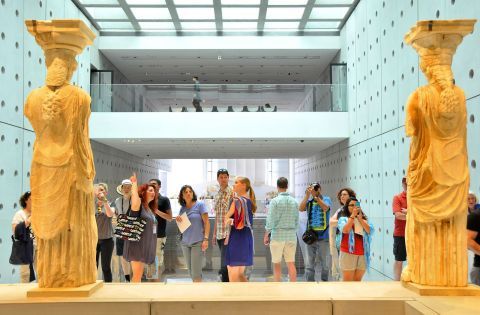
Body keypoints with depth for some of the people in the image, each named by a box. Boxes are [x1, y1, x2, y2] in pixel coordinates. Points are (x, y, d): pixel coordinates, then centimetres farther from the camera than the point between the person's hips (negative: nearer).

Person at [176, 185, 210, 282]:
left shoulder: (200, 205, -4)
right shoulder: (182, 209, 11)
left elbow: (206, 223, -7)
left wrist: (206, 239, -15)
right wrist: (178, 220, -3)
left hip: (197, 242, -6)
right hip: (185, 243, 6)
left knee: (196, 271, -10)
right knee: (190, 271, 9)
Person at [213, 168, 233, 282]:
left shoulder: (232, 193, -7)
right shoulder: (217, 195, 15)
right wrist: (214, 234, 19)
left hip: (228, 234, -7)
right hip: (219, 234, 7)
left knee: (224, 266, -11)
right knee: (224, 266, 13)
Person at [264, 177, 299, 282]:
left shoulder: (275, 201, -9)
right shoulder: (294, 201, 5)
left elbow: (270, 221, -11)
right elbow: (296, 221, 9)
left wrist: (266, 235, -1)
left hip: (277, 235, -4)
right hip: (291, 236, 4)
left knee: (277, 265, 5)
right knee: (291, 264, 5)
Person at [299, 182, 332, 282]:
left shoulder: (326, 199, 1)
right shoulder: (308, 201, 7)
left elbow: (325, 208, -19)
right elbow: (301, 208, -10)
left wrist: (316, 196, -23)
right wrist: (307, 195, -13)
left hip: (323, 236, -2)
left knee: (324, 263, 9)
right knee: (309, 264, 4)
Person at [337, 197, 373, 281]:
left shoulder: (364, 219, 12)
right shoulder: (343, 218, 2)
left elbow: (370, 231, -2)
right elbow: (345, 230, -16)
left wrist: (360, 218, -8)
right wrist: (353, 215, -12)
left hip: (362, 253, 4)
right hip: (348, 253, -3)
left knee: (358, 280, 10)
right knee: (348, 281, -1)